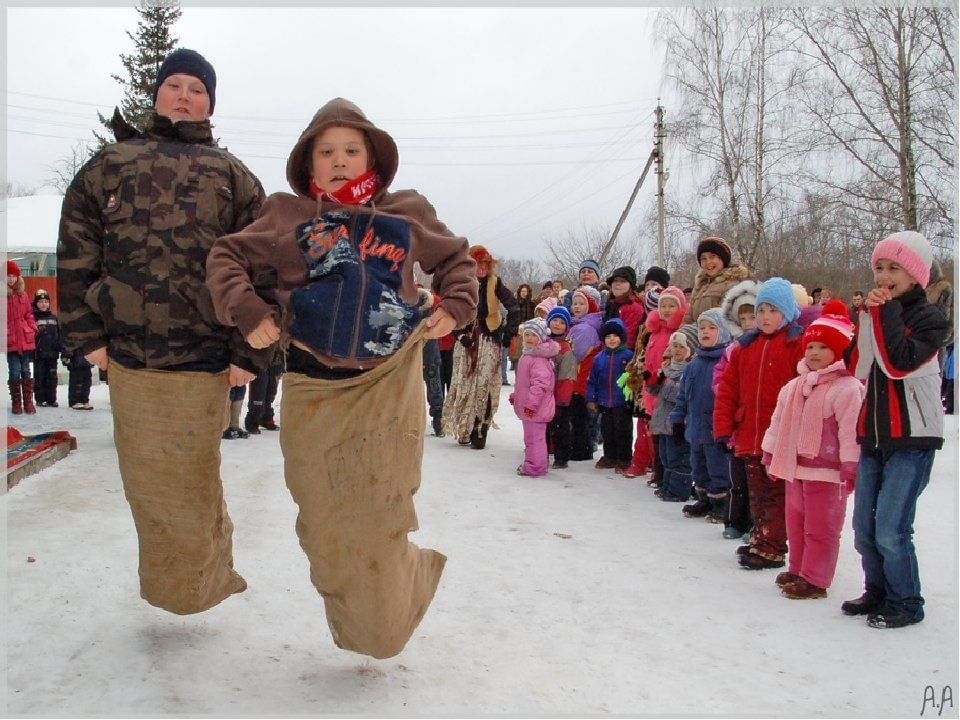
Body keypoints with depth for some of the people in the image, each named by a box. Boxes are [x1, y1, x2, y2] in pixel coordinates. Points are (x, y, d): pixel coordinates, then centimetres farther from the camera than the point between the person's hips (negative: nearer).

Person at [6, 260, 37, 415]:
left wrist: (32, 328, 4)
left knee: (26, 370, 7)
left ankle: (28, 402, 13)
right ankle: (16, 402, 7)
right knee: (15, 370, -4)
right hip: (9, 339, -4)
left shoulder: (22, 294, 10)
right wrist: (4, 334, -10)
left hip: (25, 338, 4)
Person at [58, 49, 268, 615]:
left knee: (192, 481, 3)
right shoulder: (113, 164, 13)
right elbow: (76, 251, 10)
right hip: (126, 355, 2)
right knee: (144, 478, 9)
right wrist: (86, 332, 2)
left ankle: (196, 584, 24)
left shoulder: (232, 176, 9)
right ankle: (168, 579, 28)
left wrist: (247, 352, -4)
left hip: (202, 360, -2)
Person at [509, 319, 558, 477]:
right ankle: (530, 464, 28)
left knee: (535, 437, -5)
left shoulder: (539, 358, -19)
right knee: (530, 436, 18)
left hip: (535, 407, -11)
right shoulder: (526, 355, 15)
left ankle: (535, 467, 2)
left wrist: (531, 403, -26)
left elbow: (540, 383, -26)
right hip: (527, 405, 11)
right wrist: (516, 396, 31)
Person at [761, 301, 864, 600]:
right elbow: (778, 423, 17)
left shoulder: (847, 388, -12)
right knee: (796, 523, 18)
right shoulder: (793, 387, 12)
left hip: (827, 472, -8)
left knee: (820, 527, -1)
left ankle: (814, 580, 6)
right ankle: (798, 570, 31)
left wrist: (850, 468, -17)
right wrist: (771, 456, 18)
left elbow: (851, 432, -15)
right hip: (795, 467, 8)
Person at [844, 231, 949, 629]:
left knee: (890, 529, -8)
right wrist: (869, 315, -7)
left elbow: (900, 363, -25)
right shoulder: (878, 312, 12)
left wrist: (888, 310, -17)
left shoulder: (929, 318, -8)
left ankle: (906, 603, 9)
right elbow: (858, 368, 1)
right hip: (874, 436, 7)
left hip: (913, 439, -6)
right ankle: (877, 593, 27)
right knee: (864, 527, 10)